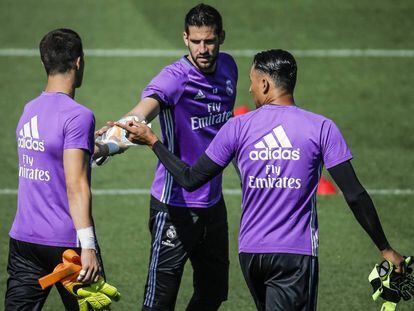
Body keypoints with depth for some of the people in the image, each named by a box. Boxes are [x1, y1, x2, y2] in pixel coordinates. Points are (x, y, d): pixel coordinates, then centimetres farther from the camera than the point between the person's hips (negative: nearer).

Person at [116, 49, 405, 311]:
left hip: (250, 253, 3)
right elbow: (355, 196, -8)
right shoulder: (322, 128, -5)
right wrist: (386, 249, 0)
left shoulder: (238, 128, -1)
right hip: (297, 255, -3)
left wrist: (151, 140, 18)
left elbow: (190, 180, 4)